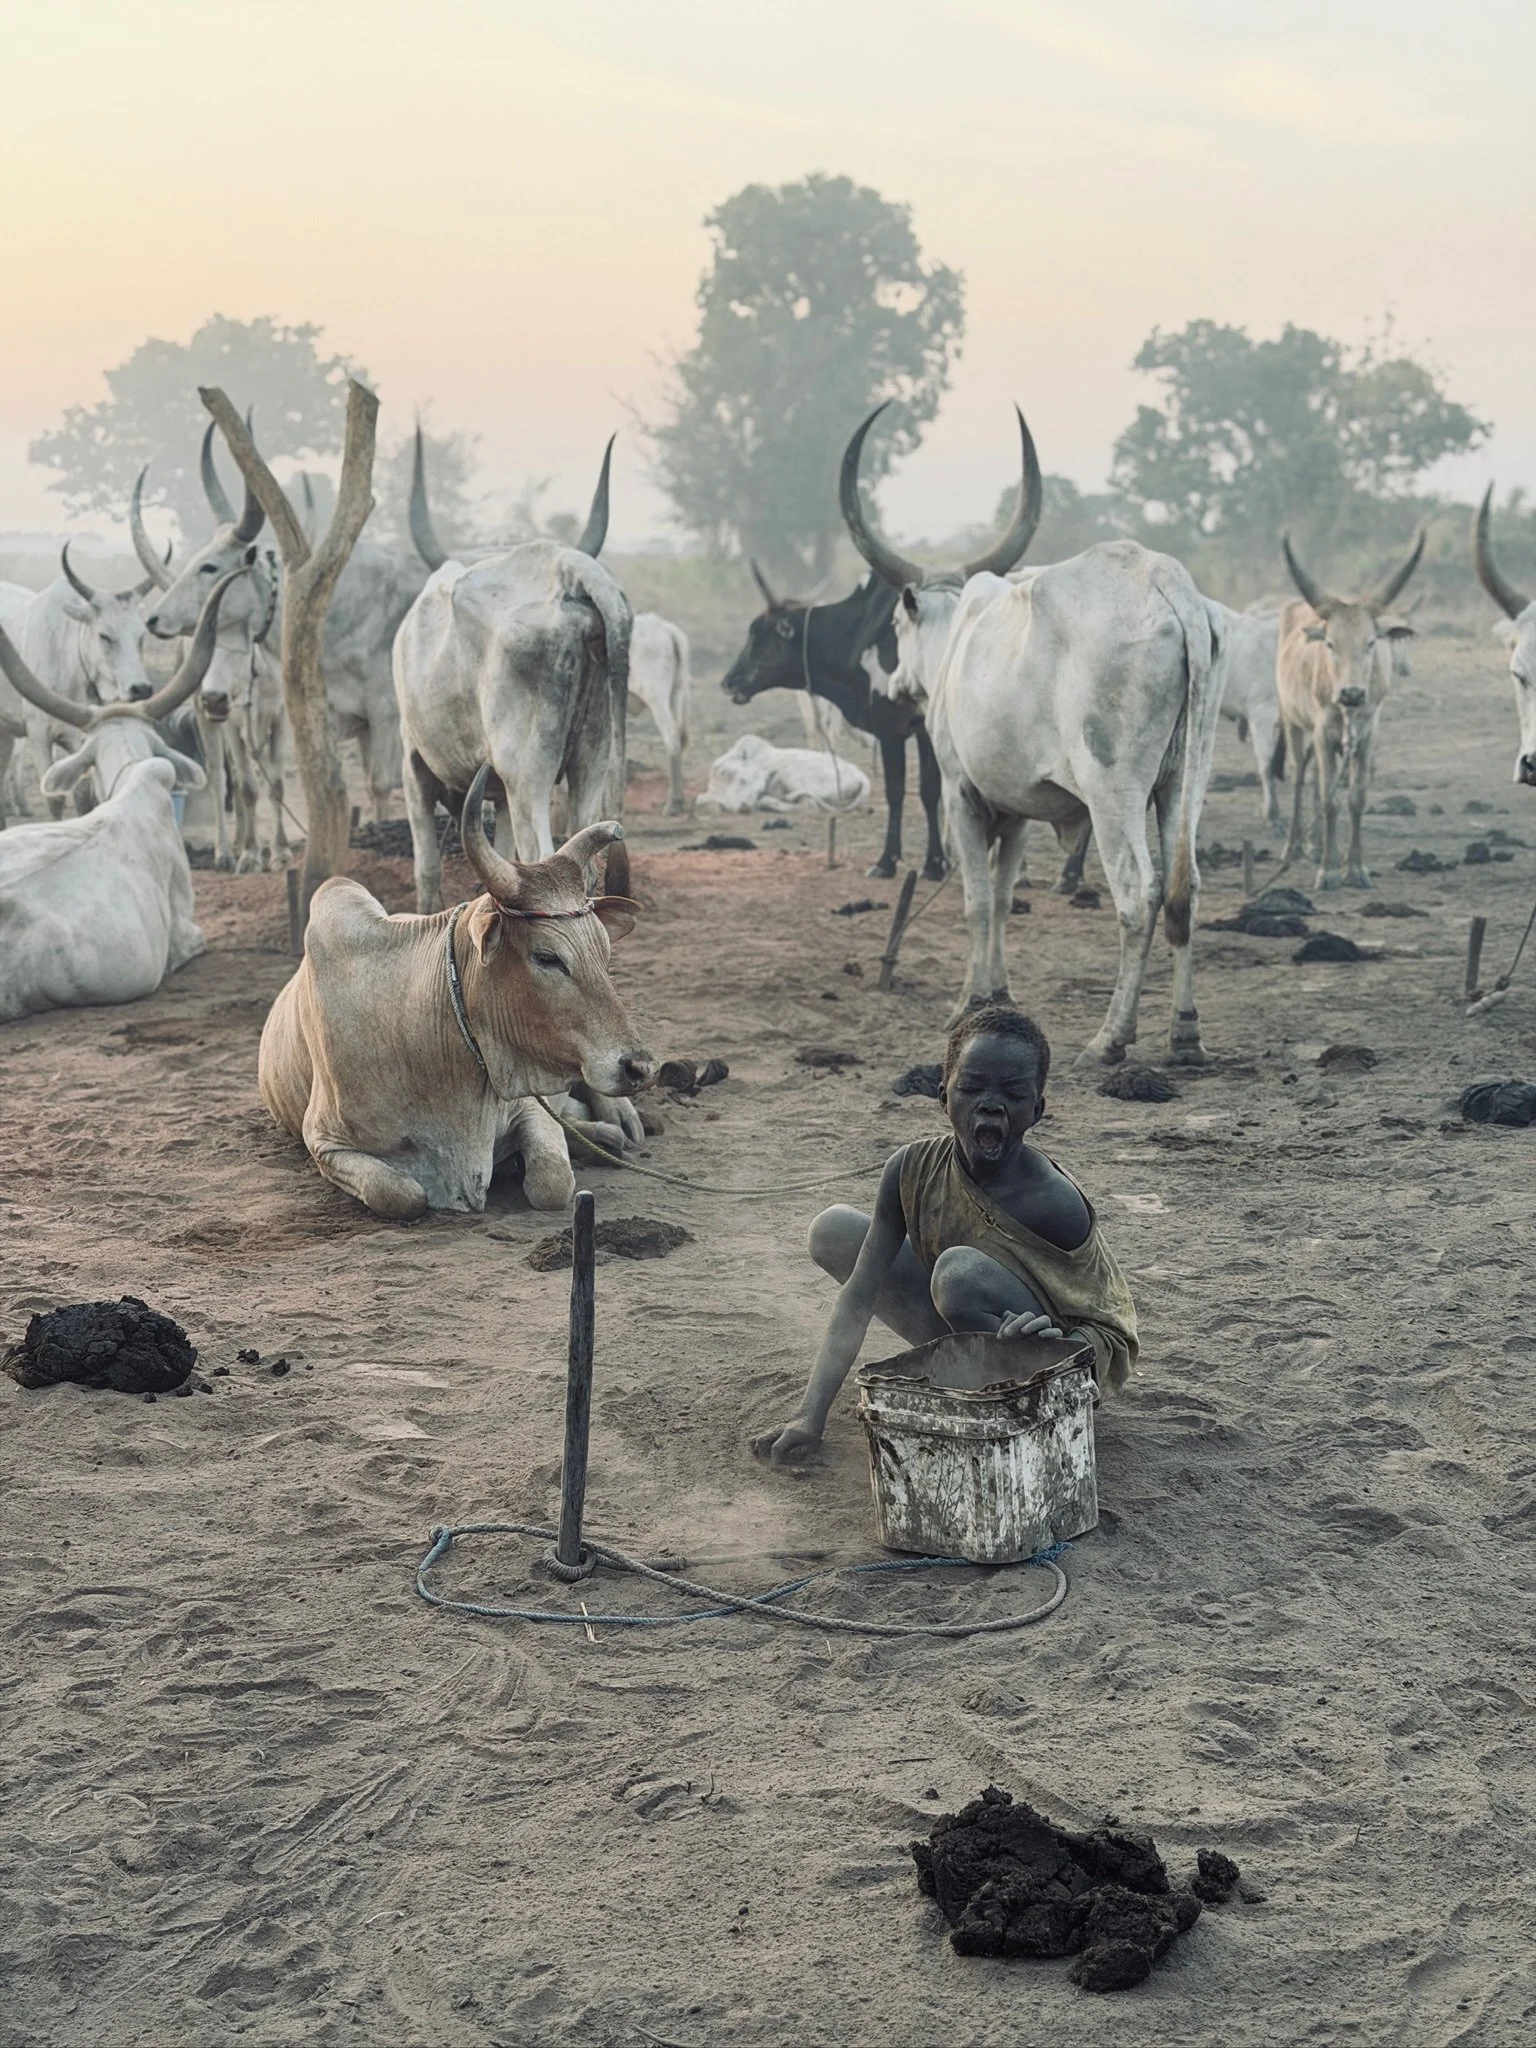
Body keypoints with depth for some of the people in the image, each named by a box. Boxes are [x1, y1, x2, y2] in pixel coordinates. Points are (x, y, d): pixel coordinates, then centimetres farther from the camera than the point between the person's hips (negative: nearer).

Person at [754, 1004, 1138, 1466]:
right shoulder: (911, 1169, -16)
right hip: (966, 1327, 6)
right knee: (833, 1231, -5)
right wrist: (811, 1415, -21)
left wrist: (1052, 1343, -43)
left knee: (960, 1269, -35)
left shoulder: (1054, 1204, -29)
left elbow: (1096, 1328, -18)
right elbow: (859, 1294, -15)